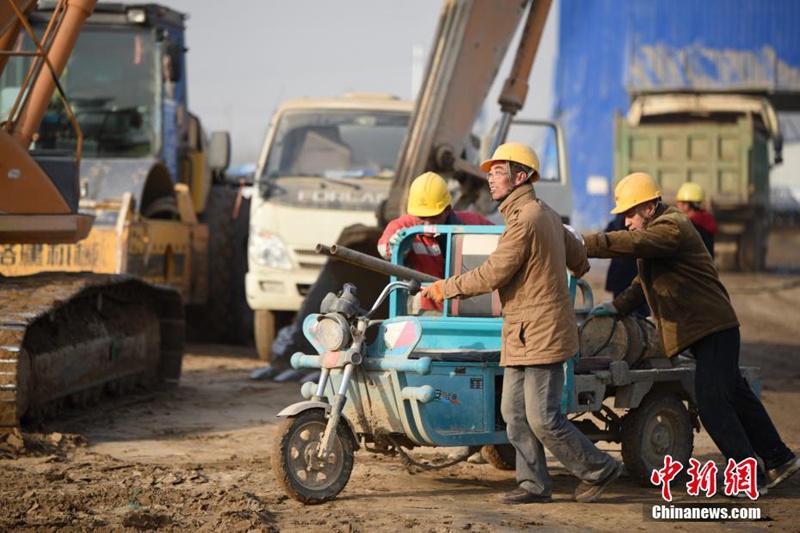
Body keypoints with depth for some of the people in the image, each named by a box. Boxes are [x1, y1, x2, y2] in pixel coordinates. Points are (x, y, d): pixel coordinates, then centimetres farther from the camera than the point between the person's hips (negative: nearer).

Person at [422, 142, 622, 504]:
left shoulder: (525, 220, -17)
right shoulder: (545, 214, 15)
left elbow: (491, 275, -18)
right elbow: (580, 261, 25)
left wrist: (444, 289, -7)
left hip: (541, 334, -10)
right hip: (521, 336, 10)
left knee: (543, 419, -7)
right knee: (515, 412, 7)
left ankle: (599, 470, 6)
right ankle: (534, 484, 9)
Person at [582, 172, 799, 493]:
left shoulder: (671, 228, -18)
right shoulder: (657, 228, 16)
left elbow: (631, 244, -36)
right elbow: (646, 279, 25)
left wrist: (581, 244, -38)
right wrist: (619, 305, 12)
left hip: (714, 327, -11)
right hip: (709, 327, 11)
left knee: (711, 400, -14)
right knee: (735, 395, 15)